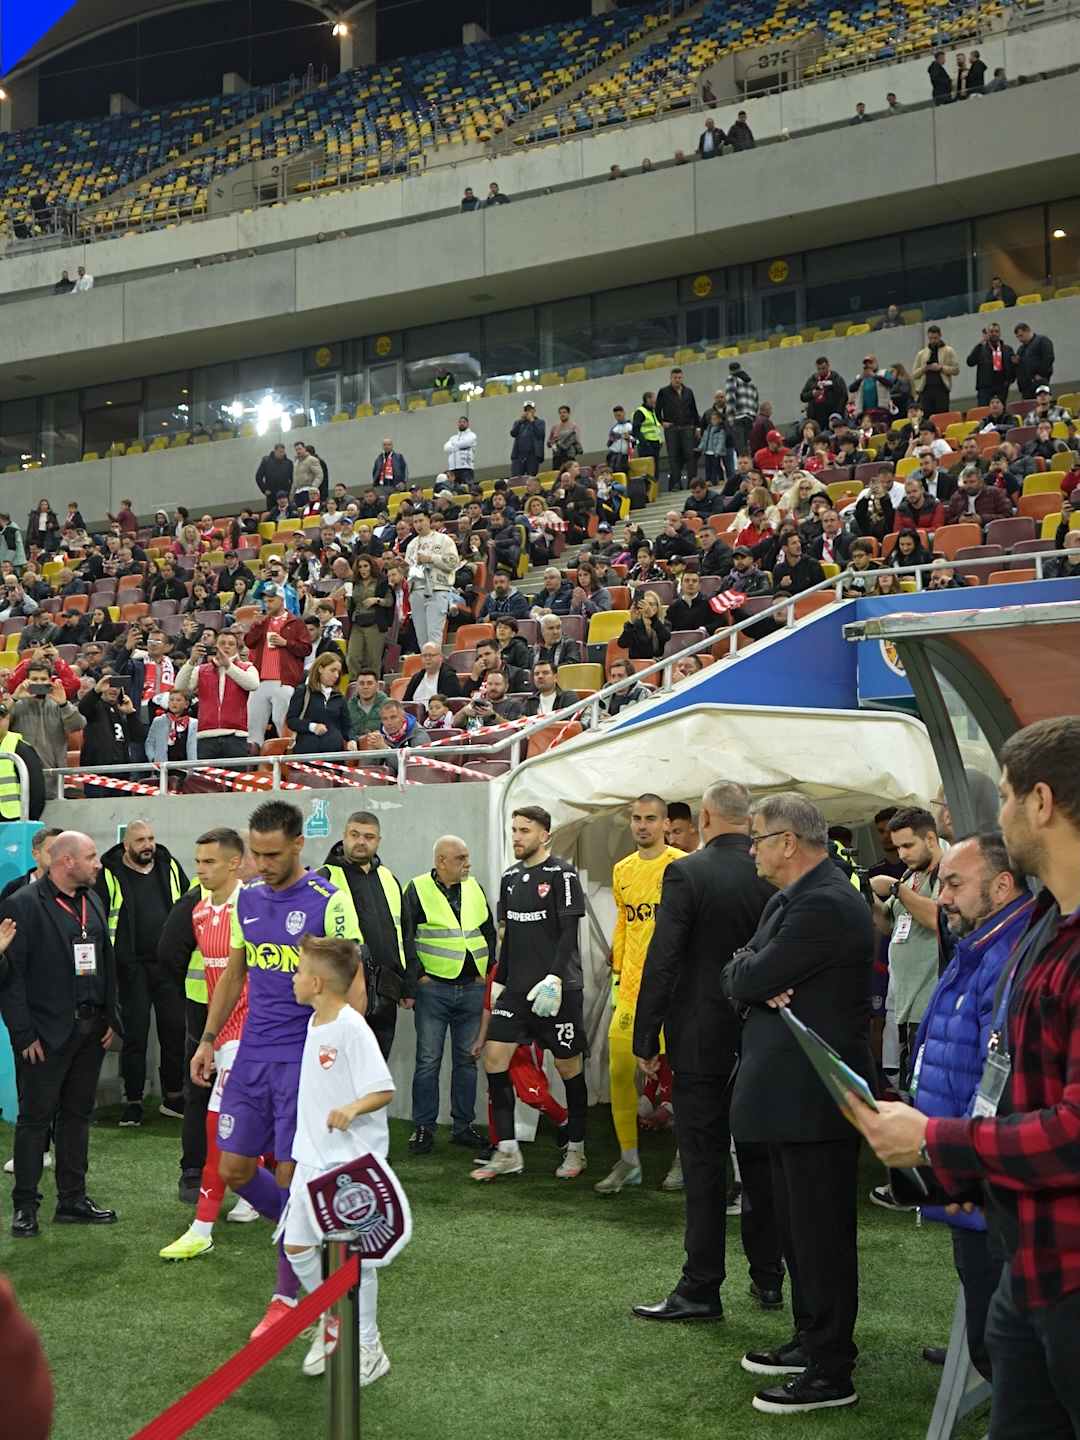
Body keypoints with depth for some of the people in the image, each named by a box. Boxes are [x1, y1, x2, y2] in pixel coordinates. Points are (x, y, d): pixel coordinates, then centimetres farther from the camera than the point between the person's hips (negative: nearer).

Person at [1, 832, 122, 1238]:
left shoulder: (93, 902, 11)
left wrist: (111, 1018, 9)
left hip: (90, 1030, 7)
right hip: (47, 1033, -7)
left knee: (77, 1114, 13)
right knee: (35, 1118, 1)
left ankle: (73, 1200, 21)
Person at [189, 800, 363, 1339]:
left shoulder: (328, 903, -11)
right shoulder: (247, 898, 8)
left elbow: (354, 987, -10)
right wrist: (208, 1039, 15)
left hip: (305, 1057, -6)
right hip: (252, 1054, 6)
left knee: (291, 1176, -2)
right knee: (234, 1169, 6)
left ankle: (287, 1294, 14)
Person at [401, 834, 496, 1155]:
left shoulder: (474, 888, 10)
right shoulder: (417, 890, -4)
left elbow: (489, 932, 17)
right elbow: (405, 938, -5)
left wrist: (486, 970, 8)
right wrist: (417, 976, -10)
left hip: (472, 987, 4)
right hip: (433, 987, -4)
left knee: (467, 1058, 9)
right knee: (428, 1060, -1)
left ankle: (463, 1126, 17)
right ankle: (423, 1128, 8)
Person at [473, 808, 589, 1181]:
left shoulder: (561, 874, -8)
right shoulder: (510, 877, 12)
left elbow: (568, 931, -13)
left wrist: (554, 977, -22)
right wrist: (499, 981, 17)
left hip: (558, 988, -6)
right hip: (517, 988, 6)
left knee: (568, 1065, 3)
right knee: (494, 1056, -3)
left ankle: (575, 1149, 19)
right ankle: (507, 1152, 3)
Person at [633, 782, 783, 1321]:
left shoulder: (686, 873, -13)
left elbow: (662, 960, -14)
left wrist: (646, 1038, -7)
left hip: (702, 1042, -4)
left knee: (704, 1164, 1)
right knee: (761, 1159, 15)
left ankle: (701, 1290, 6)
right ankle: (768, 1277, 24)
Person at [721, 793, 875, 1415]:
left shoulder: (826, 905, -21)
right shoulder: (792, 898, 13)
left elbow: (750, 979, -22)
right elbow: (737, 978, 10)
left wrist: (749, 974, -1)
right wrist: (756, 983, -11)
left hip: (814, 1096, -11)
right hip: (793, 1090, 11)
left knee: (821, 1231, -2)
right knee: (799, 1224, 20)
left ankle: (831, 1372, 8)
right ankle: (812, 1340, 33)